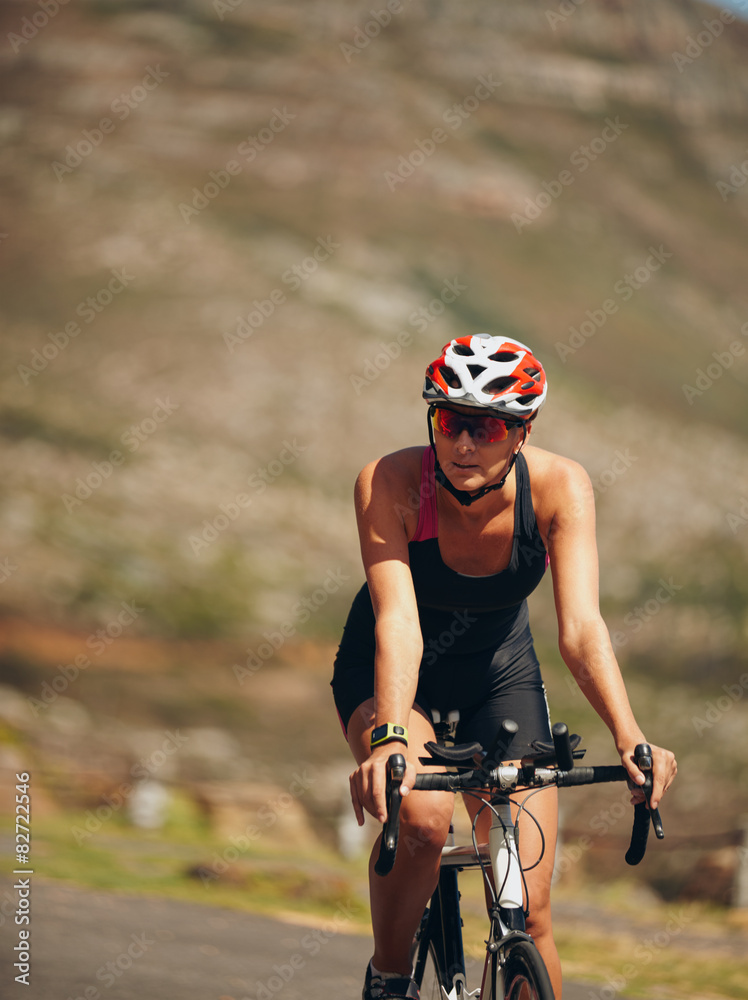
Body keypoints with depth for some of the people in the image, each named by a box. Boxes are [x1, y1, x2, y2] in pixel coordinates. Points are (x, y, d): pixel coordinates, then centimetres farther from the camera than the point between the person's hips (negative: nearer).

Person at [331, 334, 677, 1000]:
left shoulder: (559, 487, -25)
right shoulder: (390, 483, -29)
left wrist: (630, 739, -49)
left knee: (528, 914, -9)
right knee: (422, 814, -33)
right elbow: (397, 622, -39)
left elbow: (581, 626, -33)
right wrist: (390, 739, -56)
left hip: (499, 675, 2)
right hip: (390, 675, -2)